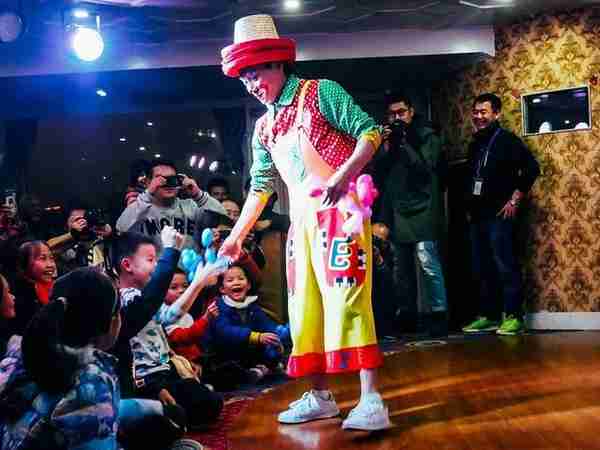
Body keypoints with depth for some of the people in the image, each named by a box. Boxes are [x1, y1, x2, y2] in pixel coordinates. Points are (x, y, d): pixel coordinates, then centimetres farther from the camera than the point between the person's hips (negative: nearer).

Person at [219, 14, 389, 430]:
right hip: (302, 218, 7)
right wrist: (236, 236, 19)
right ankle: (320, 396, 17)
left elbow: (371, 132, -10)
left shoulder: (321, 93, -3)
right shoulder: (265, 128, 15)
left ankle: (371, 400, -13)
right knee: (305, 305, 7)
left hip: (340, 209, -7)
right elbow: (260, 186, 20)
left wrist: (344, 175, -25)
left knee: (346, 297, -15)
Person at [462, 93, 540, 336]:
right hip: (477, 216, 8)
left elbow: (532, 168, -12)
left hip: (500, 214, -8)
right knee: (481, 269, 9)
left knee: (505, 266, -11)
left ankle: (513, 317, -8)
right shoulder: (474, 144, 17)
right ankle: (488, 315, 15)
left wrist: (514, 200, -13)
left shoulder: (506, 140, -4)